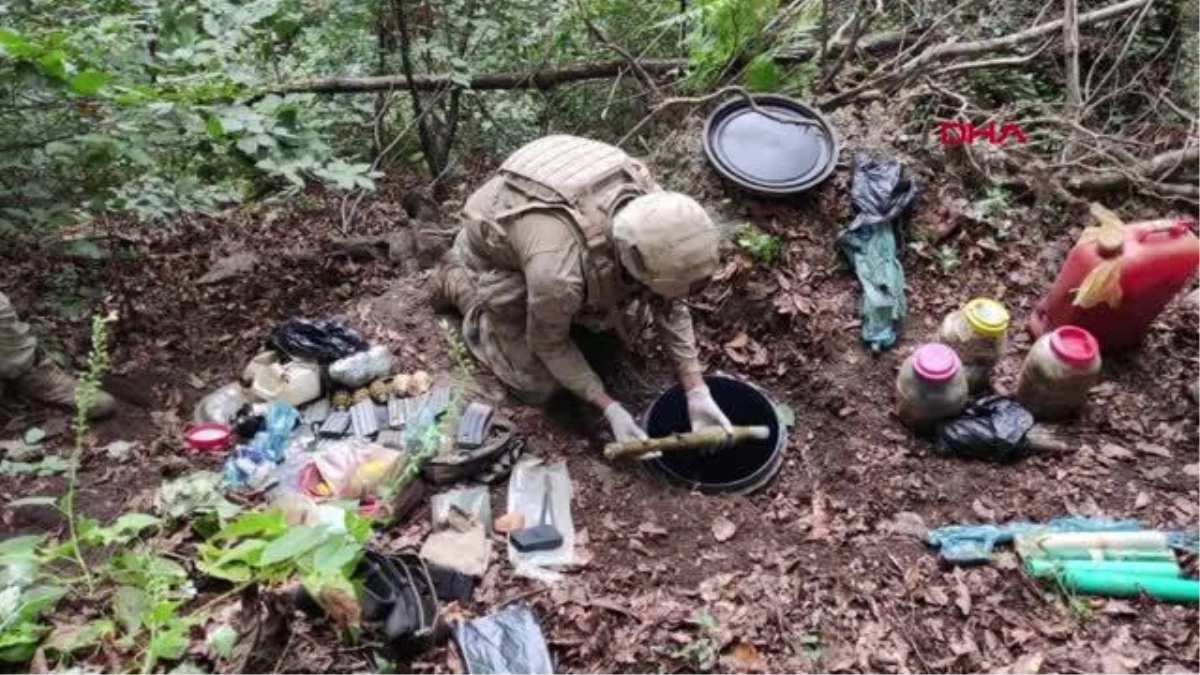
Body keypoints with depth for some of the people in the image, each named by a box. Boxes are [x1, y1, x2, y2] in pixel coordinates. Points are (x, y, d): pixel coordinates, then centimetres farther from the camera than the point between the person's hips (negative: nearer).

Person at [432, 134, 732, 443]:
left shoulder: (657, 220, -29)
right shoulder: (559, 274, -45)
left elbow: (670, 307, -12)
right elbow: (548, 343, -23)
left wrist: (698, 394, -16)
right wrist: (611, 410, -21)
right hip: (495, 250, -5)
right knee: (538, 386, 2)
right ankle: (458, 282, 15)